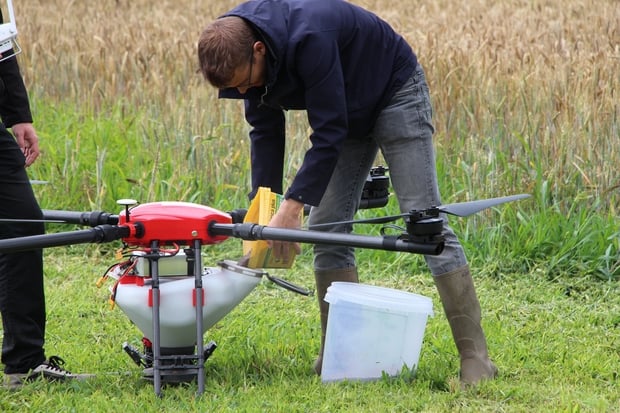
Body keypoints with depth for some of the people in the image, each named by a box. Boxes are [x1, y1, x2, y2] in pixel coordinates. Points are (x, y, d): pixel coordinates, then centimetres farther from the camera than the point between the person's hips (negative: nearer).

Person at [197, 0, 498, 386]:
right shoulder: (240, 47, -14)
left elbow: (329, 133, -35)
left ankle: (475, 355, -11)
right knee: (327, 227, 1)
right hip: (350, 115, 8)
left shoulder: (309, 38, -39)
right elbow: (266, 129, -4)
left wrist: (292, 206, -35)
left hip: (396, 94, -8)